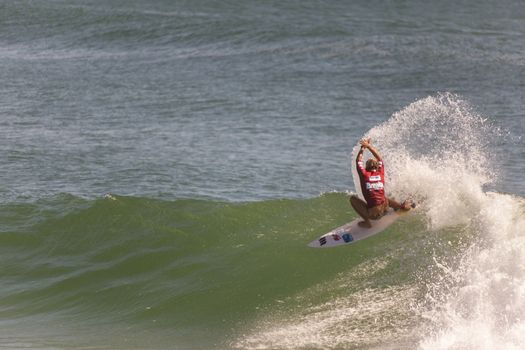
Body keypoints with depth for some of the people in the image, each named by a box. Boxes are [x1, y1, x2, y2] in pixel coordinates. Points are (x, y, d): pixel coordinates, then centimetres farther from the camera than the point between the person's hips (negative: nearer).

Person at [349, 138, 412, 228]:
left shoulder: (364, 174, 0)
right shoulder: (380, 173, 9)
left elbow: (358, 160, 17)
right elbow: (378, 158, 27)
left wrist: (363, 147, 30)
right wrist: (368, 146, 34)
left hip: (372, 213, -4)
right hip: (383, 210, 4)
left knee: (353, 199, 10)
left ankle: (367, 221, -4)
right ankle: (400, 206, 9)